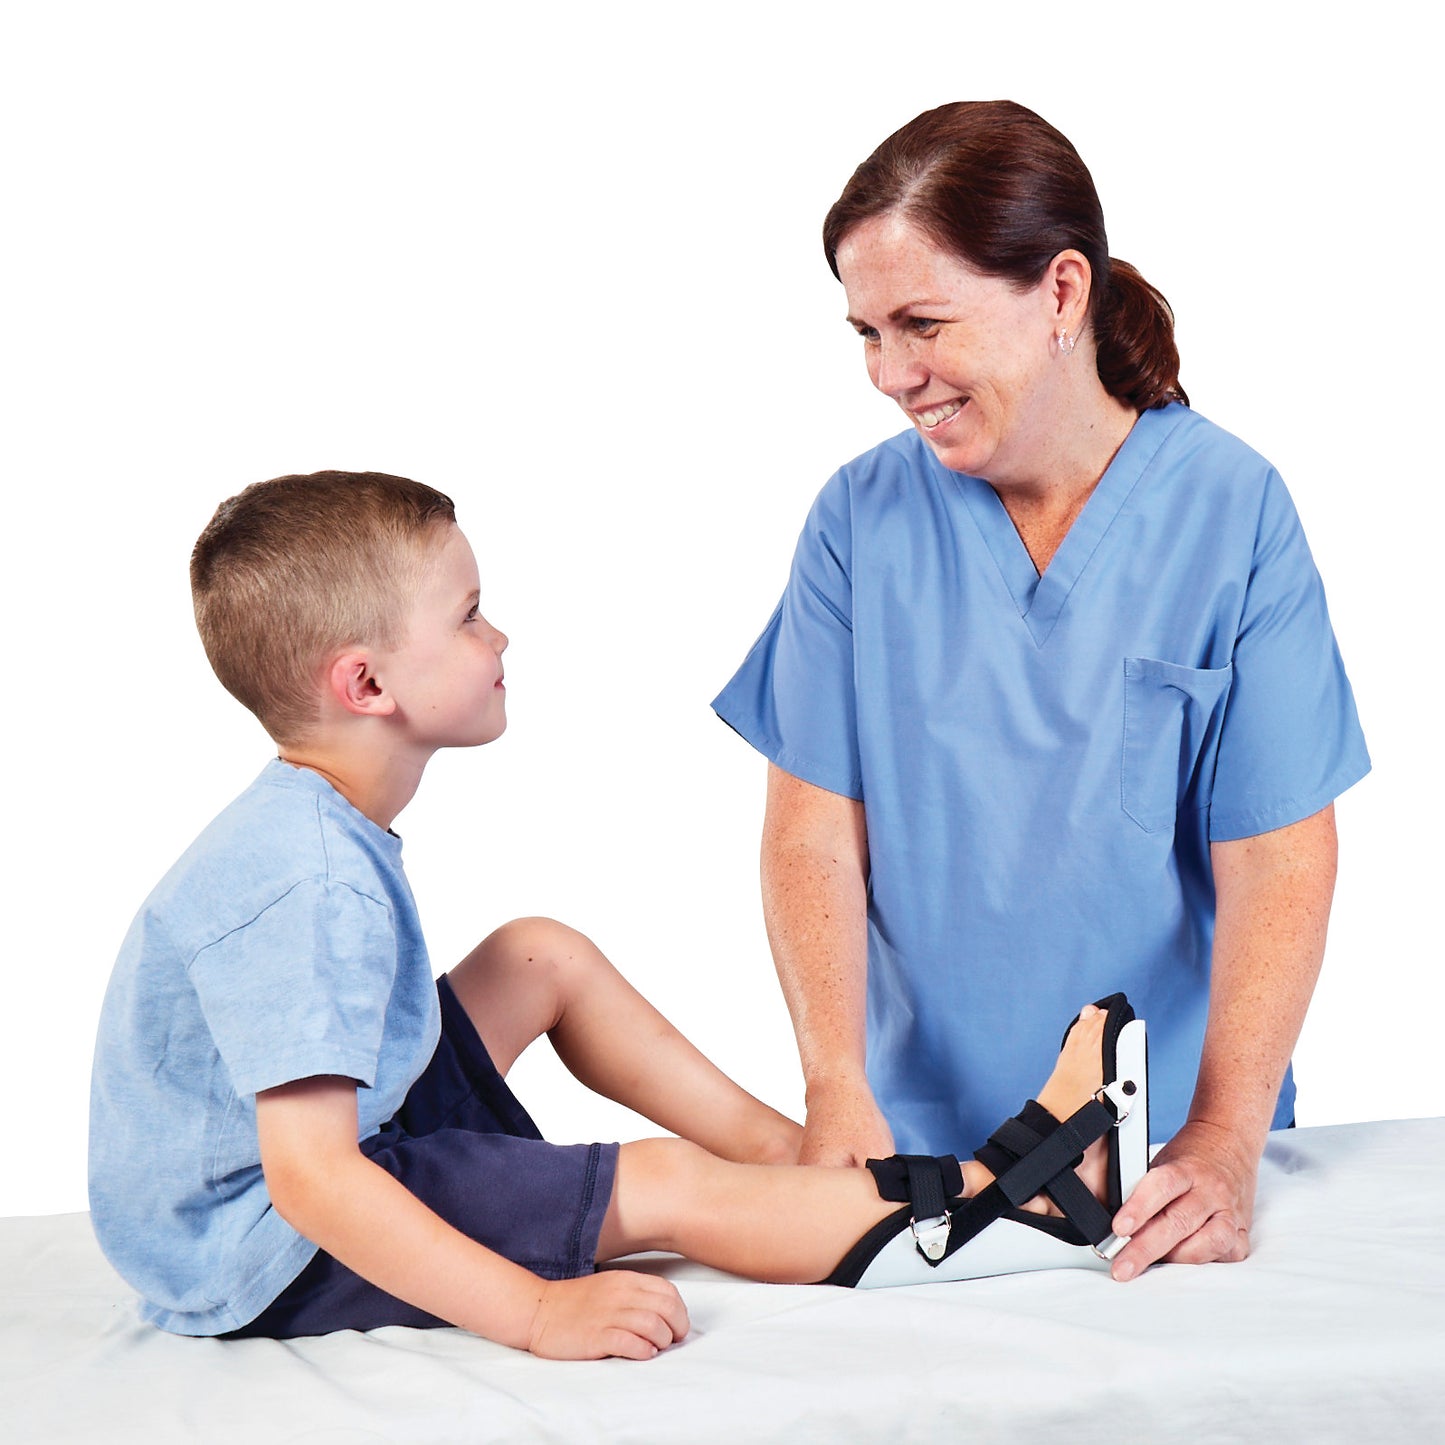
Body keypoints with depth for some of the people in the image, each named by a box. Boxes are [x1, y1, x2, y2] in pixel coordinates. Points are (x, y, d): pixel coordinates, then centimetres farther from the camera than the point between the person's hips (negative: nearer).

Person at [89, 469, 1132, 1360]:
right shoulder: (308, 888, -30)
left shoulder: (314, 829, 2)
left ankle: (787, 1146, 17)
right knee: (666, 1189, -13)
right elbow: (308, 1177, -36)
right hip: (261, 1258, -11)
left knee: (544, 956, 13)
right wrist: (536, 1312, -37)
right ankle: (1006, 1187, -1)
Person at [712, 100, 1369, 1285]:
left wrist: (1222, 1147, -16)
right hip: (920, 1137, 1)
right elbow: (814, 833, -2)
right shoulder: (861, 519, 1)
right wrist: (837, 1087, -15)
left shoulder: (1234, 510, -4)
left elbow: (1278, 862, -7)